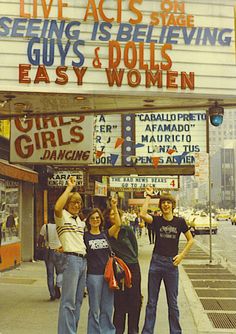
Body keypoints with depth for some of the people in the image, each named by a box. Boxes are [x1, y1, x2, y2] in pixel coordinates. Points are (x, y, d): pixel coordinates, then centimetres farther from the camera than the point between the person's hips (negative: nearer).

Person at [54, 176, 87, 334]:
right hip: (71, 259, -8)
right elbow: (57, 207, -27)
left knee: (78, 301, 11)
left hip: (83, 260, 8)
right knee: (68, 302, -9)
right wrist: (70, 187, -21)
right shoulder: (62, 216, -3)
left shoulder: (81, 221, 19)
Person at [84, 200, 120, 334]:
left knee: (107, 308, 9)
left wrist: (114, 208, -11)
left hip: (108, 273, 3)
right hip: (93, 275, -3)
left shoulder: (105, 234, 9)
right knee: (95, 309, 2)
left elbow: (118, 224, -3)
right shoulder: (85, 236, 1)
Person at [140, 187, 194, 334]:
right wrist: (149, 196, -11)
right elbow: (143, 214, -20)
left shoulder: (180, 221, 0)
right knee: (151, 302, 8)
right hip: (156, 262, 1)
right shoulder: (157, 220, -1)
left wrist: (182, 255, -4)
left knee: (173, 303, 8)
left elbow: (191, 240, 7)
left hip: (172, 263, 0)